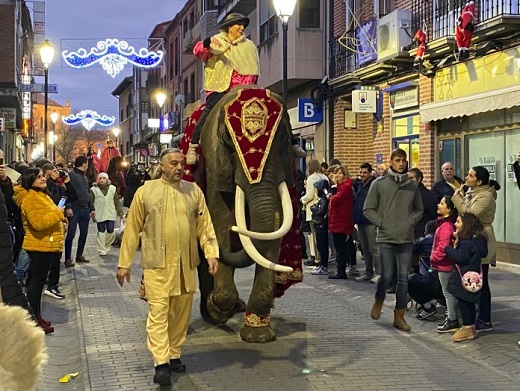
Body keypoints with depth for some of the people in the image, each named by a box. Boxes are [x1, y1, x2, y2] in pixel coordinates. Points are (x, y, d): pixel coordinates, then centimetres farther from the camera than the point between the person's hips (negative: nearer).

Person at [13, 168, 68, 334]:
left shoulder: (40, 195, 16)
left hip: (45, 245, 11)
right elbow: (38, 223, -28)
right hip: (40, 246, -11)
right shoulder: (30, 198, -18)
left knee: (36, 281, 14)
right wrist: (58, 214, -20)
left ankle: (36, 316, 21)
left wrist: (59, 219, 14)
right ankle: (34, 320, 0)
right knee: (37, 282, -5)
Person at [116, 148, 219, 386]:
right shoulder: (146, 191, -1)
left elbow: (204, 225, 6)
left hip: (186, 265, 4)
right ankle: (161, 364, -5)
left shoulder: (193, 191, 7)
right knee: (158, 313, -6)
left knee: (181, 313, 11)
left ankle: (174, 356, 25)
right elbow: (132, 229, 1)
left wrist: (211, 253, -6)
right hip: (157, 265, -3)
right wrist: (124, 263, 1)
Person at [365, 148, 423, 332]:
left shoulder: (412, 186, 8)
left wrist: (411, 222, -1)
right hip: (386, 238, -2)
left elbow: (419, 210, 16)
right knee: (387, 276, -4)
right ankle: (379, 300, 28)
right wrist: (382, 223, -8)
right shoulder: (379, 184, 0)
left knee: (403, 278, 3)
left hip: (406, 239, 3)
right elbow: (368, 209, 1)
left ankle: (399, 316, 13)